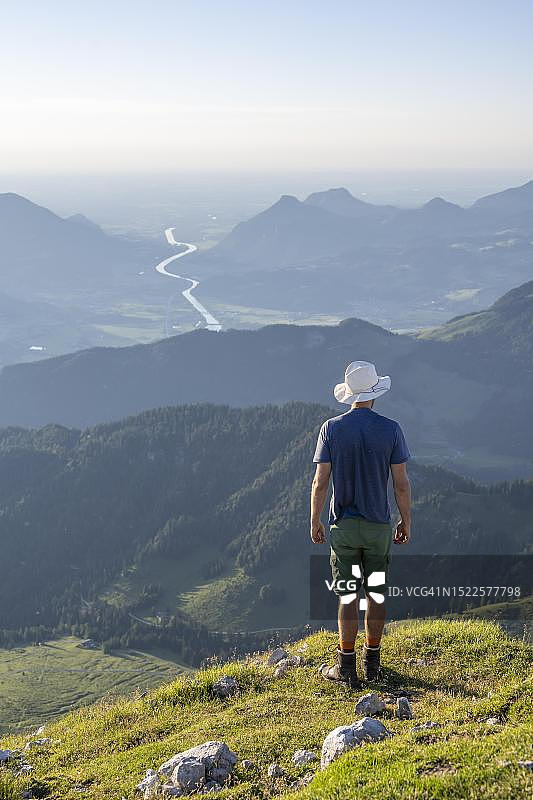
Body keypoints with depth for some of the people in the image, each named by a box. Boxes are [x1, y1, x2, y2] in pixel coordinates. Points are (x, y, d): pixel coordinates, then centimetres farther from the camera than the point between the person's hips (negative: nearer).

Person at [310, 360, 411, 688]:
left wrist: (315, 521, 6)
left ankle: (347, 667, 7)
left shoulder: (332, 428, -5)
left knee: (348, 595, 4)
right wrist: (406, 522, 8)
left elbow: (320, 482, -5)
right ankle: (372, 664, 18)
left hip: (344, 525, 0)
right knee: (376, 593, 10)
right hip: (379, 526, 0)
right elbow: (402, 484, -4)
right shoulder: (391, 429, -6)